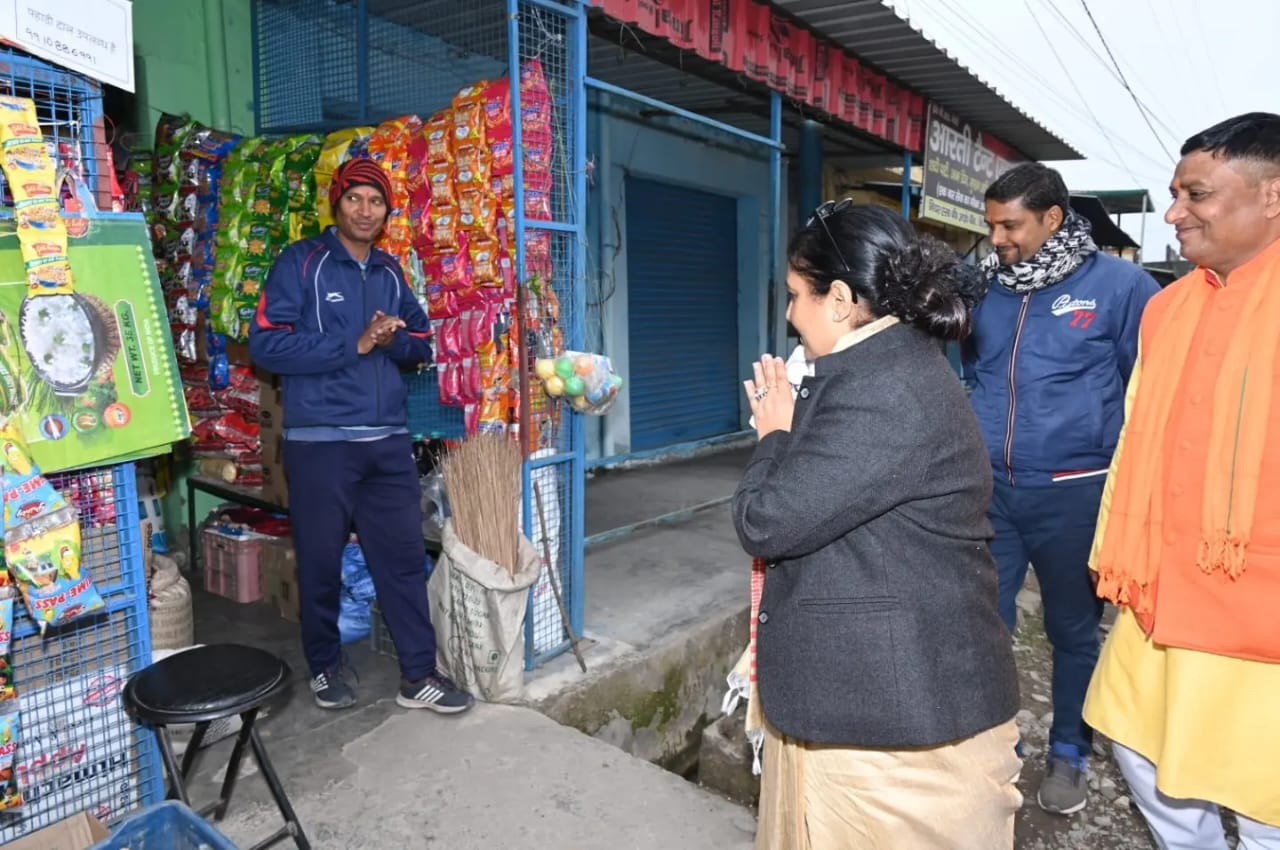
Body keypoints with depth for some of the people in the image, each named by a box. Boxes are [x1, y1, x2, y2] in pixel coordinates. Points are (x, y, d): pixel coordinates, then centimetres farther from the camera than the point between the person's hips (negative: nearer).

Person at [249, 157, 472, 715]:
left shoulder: (390, 273, 13)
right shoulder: (301, 262, -3)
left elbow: (422, 345, 18)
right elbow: (266, 345, -13)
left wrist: (394, 340, -5)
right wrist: (354, 344, -15)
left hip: (388, 442, 5)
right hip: (320, 442, -4)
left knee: (404, 557, 6)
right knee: (321, 563, 8)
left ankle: (419, 675, 16)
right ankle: (325, 667, 28)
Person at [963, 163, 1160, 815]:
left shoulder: (1119, 285, -6)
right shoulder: (983, 289, 6)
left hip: (1073, 493, -3)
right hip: (988, 490, 3)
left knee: (1074, 630, 14)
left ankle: (1069, 754, 35)